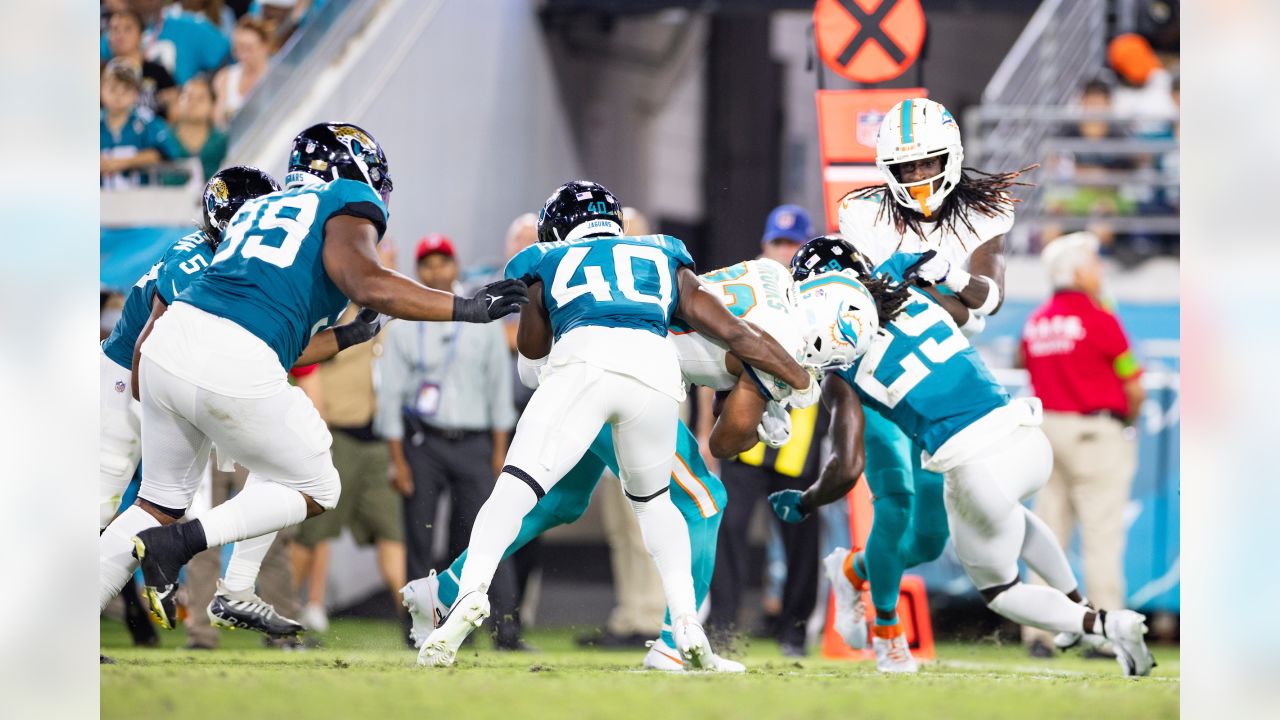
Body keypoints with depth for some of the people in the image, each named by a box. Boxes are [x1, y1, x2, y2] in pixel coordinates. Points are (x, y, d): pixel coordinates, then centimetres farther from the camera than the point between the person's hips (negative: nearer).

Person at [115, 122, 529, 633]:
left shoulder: (257, 210, 29)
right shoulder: (348, 204, 9)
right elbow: (367, 284, -12)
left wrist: (348, 337, 36)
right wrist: (466, 309, -4)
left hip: (170, 340, 7)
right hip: (234, 373, -7)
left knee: (161, 502, 25)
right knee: (313, 491, 16)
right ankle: (178, 544, -1)